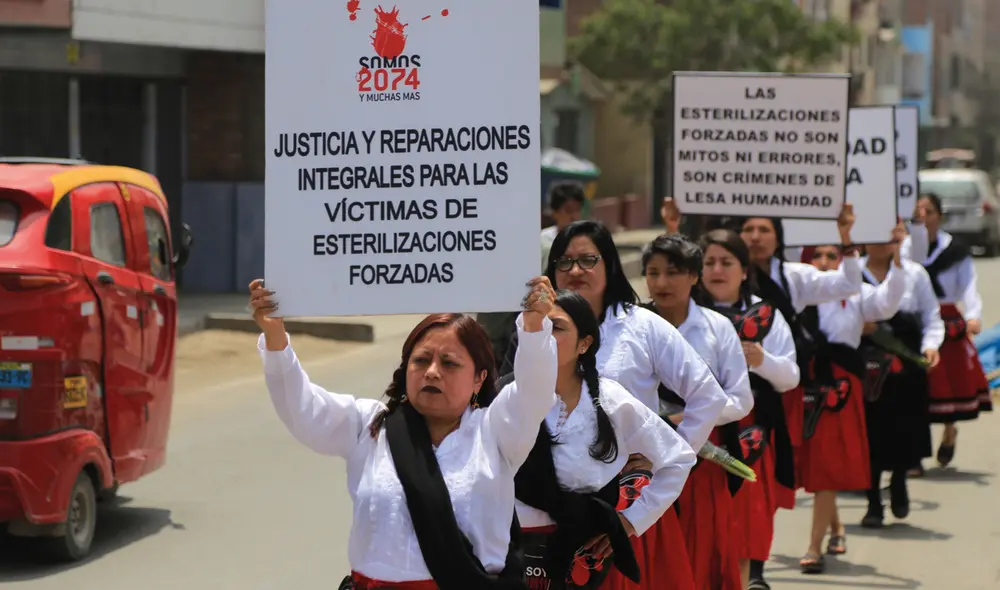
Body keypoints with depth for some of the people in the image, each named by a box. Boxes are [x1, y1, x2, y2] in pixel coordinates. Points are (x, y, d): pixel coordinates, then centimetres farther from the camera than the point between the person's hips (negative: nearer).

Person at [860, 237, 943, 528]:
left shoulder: (915, 274, 4)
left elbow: (932, 318, 7)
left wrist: (930, 346, -9)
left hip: (906, 365, 1)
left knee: (905, 432, 3)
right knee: (870, 434, -1)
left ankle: (898, 481, 34)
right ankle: (874, 502, 12)